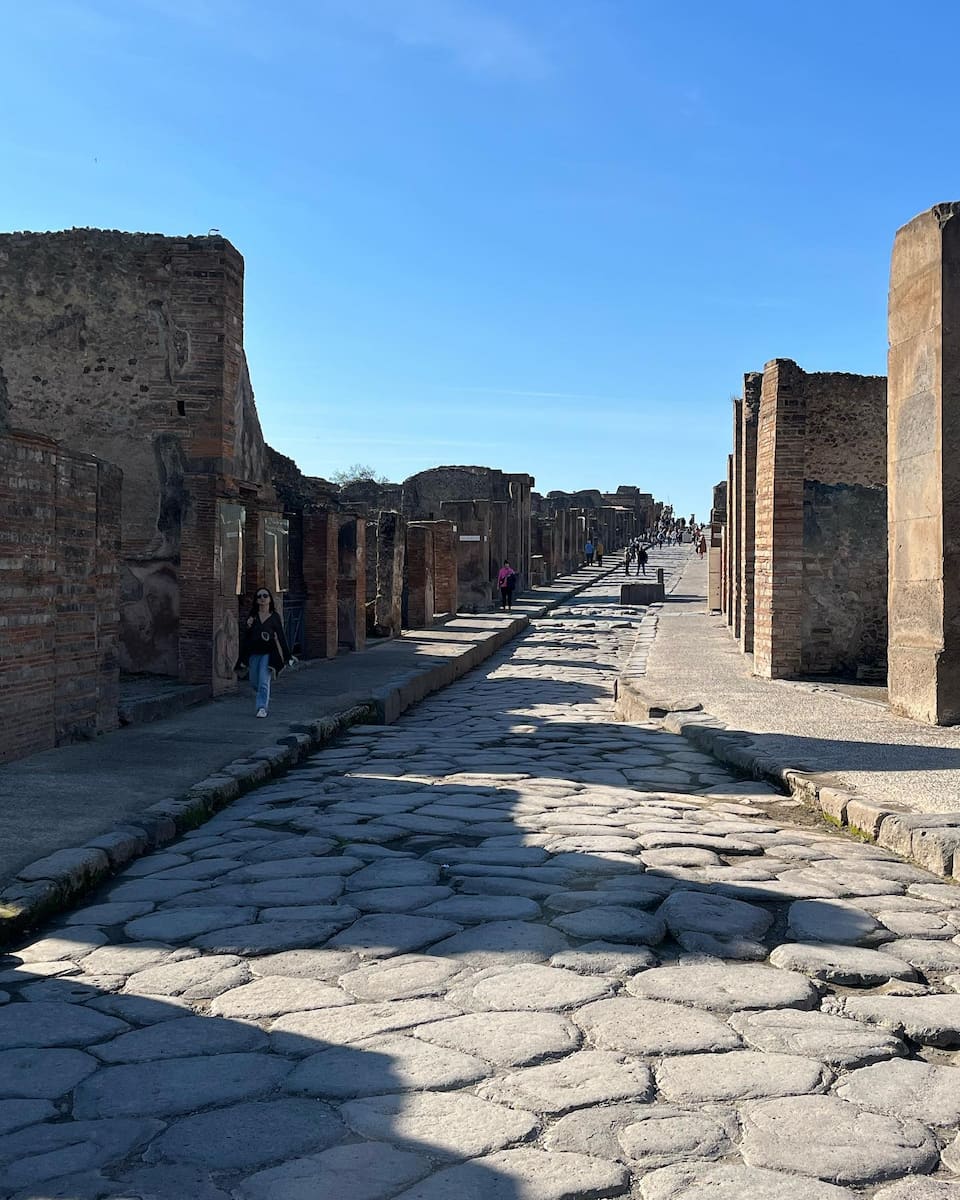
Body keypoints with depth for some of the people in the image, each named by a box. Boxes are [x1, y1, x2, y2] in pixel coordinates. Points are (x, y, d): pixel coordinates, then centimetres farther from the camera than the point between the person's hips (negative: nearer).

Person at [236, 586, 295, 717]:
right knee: (254, 682, 10)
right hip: (253, 653, 3)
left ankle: (262, 708, -5)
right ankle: (266, 701, 35)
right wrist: (247, 626, -18)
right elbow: (244, 636, 4)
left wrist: (288, 656, 3)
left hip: (268, 653, -3)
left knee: (264, 681, -12)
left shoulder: (275, 617, 0)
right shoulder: (252, 616, 5)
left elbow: (281, 637, 3)